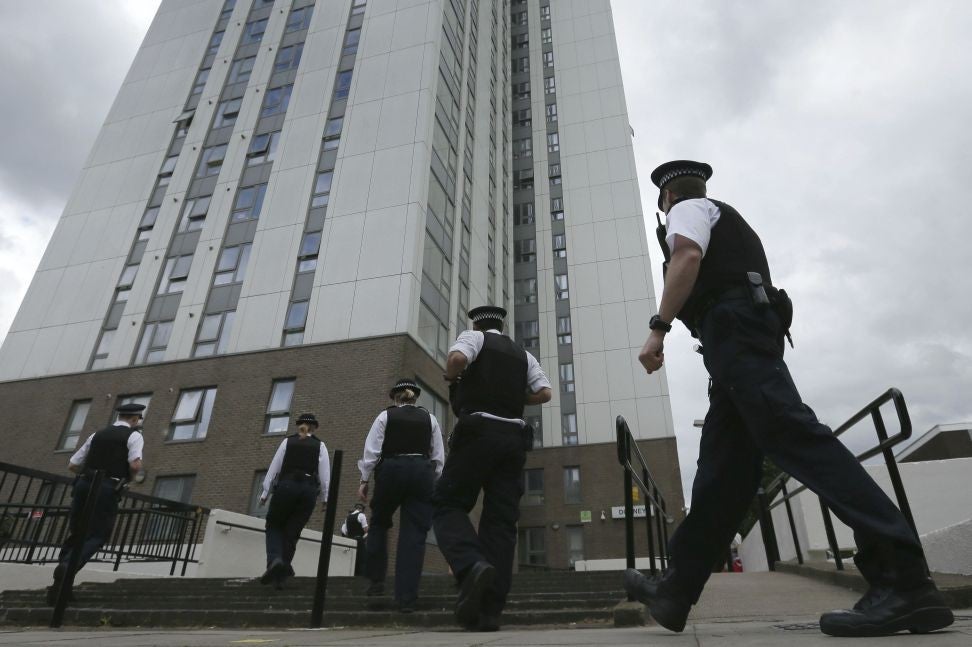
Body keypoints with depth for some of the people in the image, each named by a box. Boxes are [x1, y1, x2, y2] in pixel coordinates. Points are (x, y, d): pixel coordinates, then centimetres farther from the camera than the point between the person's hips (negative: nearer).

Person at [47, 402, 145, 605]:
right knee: (97, 536, 3)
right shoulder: (134, 436, 2)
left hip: (84, 484, 5)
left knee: (76, 533, 15)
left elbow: (72, 465, 19)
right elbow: (135, 465, -13)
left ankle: (61, 584, 15)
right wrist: (129, 477, 7)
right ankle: (67, 566, -20)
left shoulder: (97, 434, 18)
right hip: (107, 489, -5)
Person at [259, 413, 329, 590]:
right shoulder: (320, 445, 9)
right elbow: (325, 474, 2)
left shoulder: (287, 441, 9)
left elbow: (274, 468, 6)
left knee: (274, 526, 17)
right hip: (309, 490, 1)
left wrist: (265, 492, 10)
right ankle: (280, 576, 8)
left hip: (286, 486, -1)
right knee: (291, 532, 12)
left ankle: (274, 559, -9)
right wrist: (326, 498, 6)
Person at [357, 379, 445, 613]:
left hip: (391, 471, -1)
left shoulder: (385, 416, 5)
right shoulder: (429, 419, 10)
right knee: (414, 533, 2)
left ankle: (377, 580, 17)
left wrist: (364, 480, 5)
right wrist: (433, 482, 16)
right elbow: (439, 457, 9)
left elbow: (371, 451, -1)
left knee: (379, 523, 22)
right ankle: (406, 598, 0)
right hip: (422, 473, 1)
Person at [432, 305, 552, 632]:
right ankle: (489, 611, 1)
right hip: (514, 436, 5)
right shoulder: (523, 354, 22)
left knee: (447, 504, 3)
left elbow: (457, 358, -15)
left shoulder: (473, 336, 8)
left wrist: (452, 378, 6)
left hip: (478, 432, -5)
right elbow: (544, 393, 11)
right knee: (501, 519, 3)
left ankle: (472, 565, -25)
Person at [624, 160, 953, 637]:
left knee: (792, 432, -20)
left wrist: (658, 328, -17)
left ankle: (902, 577, -23)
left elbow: (687, 258, -13)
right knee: (723, 467, 1)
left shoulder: (688, 208, 9)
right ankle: (676, 591, 5)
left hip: (732, 328, -9)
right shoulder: (726, 220, 36)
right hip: (749, 337, 9)